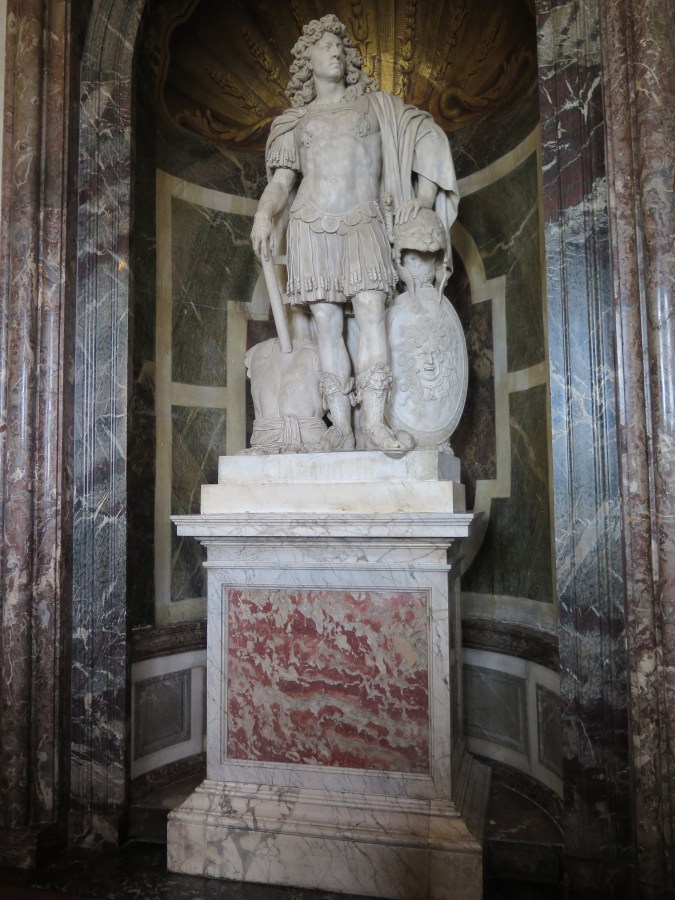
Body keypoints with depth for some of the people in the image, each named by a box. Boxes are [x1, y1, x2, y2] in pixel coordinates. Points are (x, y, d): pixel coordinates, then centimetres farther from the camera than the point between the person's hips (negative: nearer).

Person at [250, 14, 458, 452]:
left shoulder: (375, 104, 19)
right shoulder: (294, 121, 20)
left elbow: (428, 134, 13)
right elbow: (281, 180, 10)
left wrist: (425, 194, 0)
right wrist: (265, 214, -11)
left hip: (364, 224, -1)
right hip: (312, 225, 1)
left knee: (371, 313, -20)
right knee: (328, 325, -7)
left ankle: (374, 423, -23)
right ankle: (341, 427, -8)